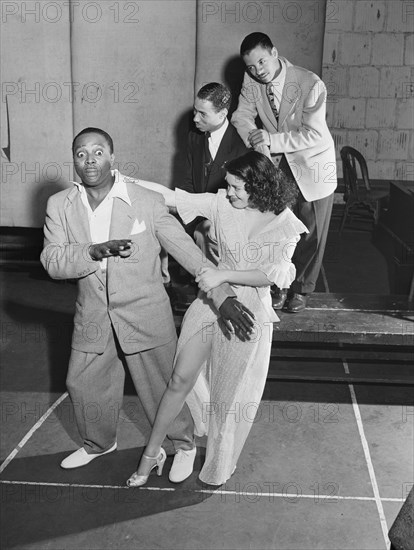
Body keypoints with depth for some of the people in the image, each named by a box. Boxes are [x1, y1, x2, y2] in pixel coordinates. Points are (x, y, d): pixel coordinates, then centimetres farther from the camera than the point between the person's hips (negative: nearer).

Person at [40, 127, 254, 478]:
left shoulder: (147, 202, -15)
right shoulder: (60, 205, -4)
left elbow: (188, 251, -13)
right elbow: (52, 261, -10)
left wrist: (223, 296, -18)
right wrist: (95, 252, -28)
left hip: (145, 315, -4)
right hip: (93, 318, 4)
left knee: (162, 387, 10)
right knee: (83, 385, 18)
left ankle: (184, 445, 39)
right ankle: (99, 443, 48)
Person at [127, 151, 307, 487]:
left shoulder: (284, 223, -10)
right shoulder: (222, 203, -5)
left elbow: (275, 274, -20)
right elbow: (172, 197, -4)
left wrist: (223, 274, -28)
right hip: (210, 301, 2)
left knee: (231, 395, 12)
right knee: (181, 379, 5)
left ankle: (219, 466, 36)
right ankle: (152, 453, 23)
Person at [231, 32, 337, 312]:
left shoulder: (311, 84, -24)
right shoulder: (251, 81, -9)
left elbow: (313, 135, -25)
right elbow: (242, 116, -8)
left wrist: (271, 140, -31)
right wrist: (259, 144, -27)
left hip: (313, 163, -3)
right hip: (277, 163, 4)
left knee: (311, 232, 6)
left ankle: (302, 289, 24)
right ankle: (281, 284, 24)